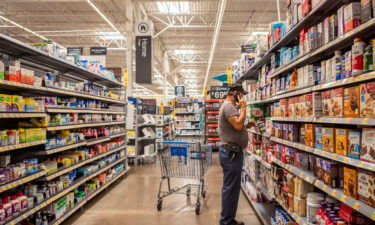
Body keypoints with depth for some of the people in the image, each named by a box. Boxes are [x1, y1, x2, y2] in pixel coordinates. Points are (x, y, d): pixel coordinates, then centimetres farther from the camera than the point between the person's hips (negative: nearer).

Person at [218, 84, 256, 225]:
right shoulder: (229, 105, -13)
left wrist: (247, 126, 8)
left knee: (231, 188, 17)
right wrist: (243, 108, -13)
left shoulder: (229, 106, 20)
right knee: (231, 188, -3)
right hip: (231, 152, -11)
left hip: (232, 152, 11)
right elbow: (238, 125, -26)